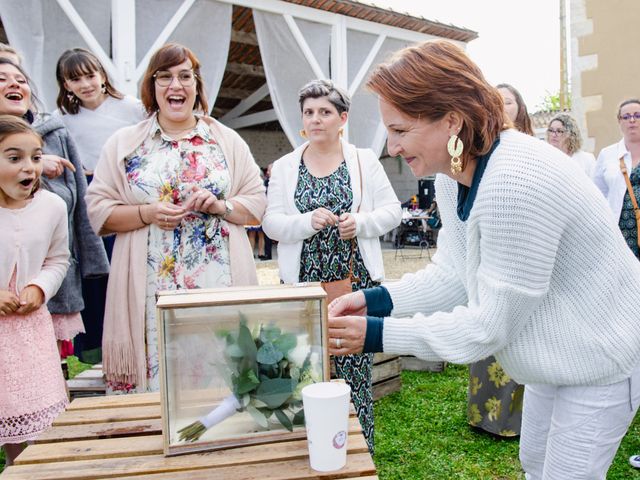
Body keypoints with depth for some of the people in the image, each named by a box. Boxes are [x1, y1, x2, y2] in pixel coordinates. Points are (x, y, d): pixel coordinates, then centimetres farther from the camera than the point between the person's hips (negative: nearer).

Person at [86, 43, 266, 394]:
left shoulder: (227, 141, 11)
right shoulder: (123, 143, 9)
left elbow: (257, 203, 9)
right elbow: (98, 210, 5)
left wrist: (220, 205, -9)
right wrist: (148, 213, -11)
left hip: (218, 284, 1)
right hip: (152, 289, 0)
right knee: (157, 373, 1)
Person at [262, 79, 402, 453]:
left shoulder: (365, 161, 6)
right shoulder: (285, 167, 8)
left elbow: (392, 211, 5)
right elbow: (272, 223, 1)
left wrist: (361, 222, -14)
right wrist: (308, 221, -17)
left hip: (356, 281, -1)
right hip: (304, 283, 1)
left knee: (355, 366, 2)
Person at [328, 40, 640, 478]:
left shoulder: (516, 182, -36)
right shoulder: (453, 176, -6)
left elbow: (491, 323, -30)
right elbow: (451, 275, -2)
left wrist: (378, 335, -28)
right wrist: (373, 300, -15)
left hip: (601, 358, -9)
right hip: (559, 355, 9)